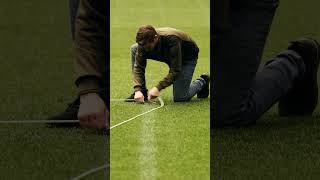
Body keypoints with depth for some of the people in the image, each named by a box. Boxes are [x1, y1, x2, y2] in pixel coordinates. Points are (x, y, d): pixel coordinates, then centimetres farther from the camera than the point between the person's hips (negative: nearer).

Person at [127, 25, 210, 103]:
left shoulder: (172, 41, -42)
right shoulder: (144, 42, -26)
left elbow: (175, 71, -37)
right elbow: (138, 67, -22)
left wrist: (158, 88, -41)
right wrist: (138, 90, -35)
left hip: (187, 58, -6)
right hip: (168, 56, 6)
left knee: (180, 98, -15)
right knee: (134, 49, -12)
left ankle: (202, 82, 16)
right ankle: (142, 91, -5)